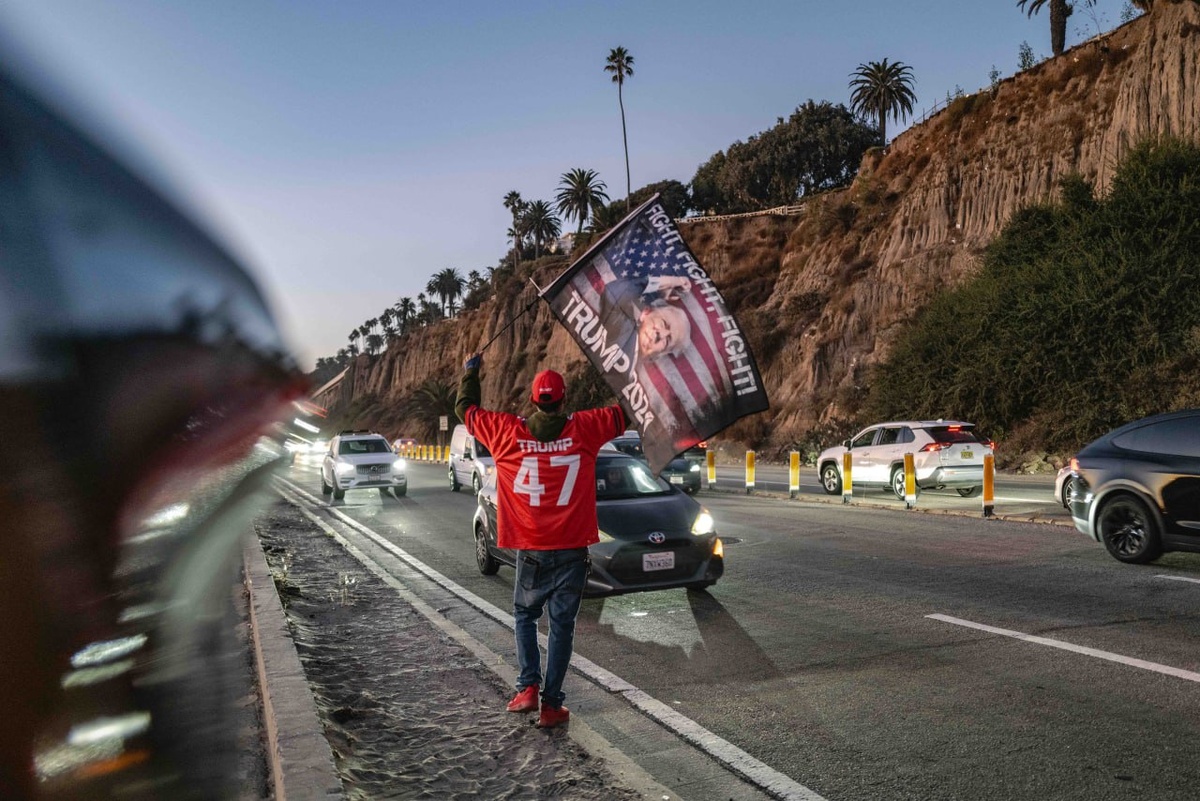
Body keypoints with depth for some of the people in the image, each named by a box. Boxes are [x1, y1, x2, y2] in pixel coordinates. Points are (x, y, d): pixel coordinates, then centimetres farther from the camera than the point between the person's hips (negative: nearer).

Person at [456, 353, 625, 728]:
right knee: (562, 625, 9)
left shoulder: (508, 431, -6)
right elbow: (625, 412, 4)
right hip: (572, 550, 0)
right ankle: (552, 704, 11)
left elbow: (465, 408, 10)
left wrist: (470, 372, 25)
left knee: (524, 616, 21)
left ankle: (528, 687, 10)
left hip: (530, 550, 1)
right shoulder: (583, 428, -8)